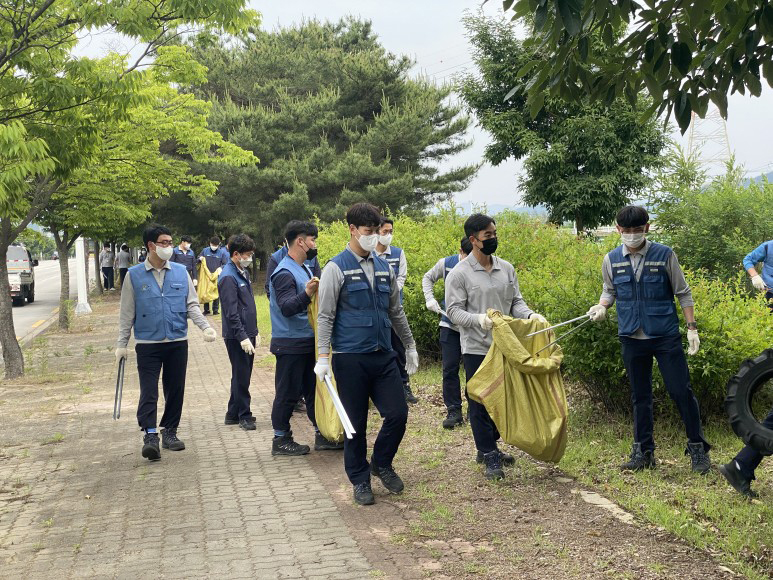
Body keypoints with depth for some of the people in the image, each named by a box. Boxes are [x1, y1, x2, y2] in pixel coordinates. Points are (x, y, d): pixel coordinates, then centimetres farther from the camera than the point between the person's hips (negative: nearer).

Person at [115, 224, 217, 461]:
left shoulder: (181, 272, 5)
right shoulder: (134, 275, 0)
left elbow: (191, 305, 7)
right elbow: (127, 313, 4)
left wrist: (206, 327, -8)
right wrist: (121, 344, 3)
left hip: (178, 343, 3)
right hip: (147, 344, -2)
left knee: (176, 389, 9)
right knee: (148, 391, -9)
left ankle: (170, 432, 22)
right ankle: (150, 435, -11)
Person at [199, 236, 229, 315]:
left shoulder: (222, 252, -4)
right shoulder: (205, 250, 1)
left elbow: (226, 264, -2)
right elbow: (198, 259, 12)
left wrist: (221, 268, -22)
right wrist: (200, 259, -12)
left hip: (216, 276, -2)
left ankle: (215, 309, 14)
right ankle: (206, 309, 16)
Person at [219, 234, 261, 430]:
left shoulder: (244, 273, 13)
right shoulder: (228, 277, -16)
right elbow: (231, 312, -20)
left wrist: (255, 332, 19)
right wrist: (242, 337, -22)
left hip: (247, 334, 9)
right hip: (237, 337, -9)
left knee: (242, 376, 15)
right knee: (241, 377, -1)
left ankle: (233, 413, 24)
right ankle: (244, 416, 8)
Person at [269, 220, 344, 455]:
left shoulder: (304, 268, 13)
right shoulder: (284, 273, -18)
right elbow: (286, 307, -30)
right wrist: (306, 295, -43)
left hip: (308, 343, 9)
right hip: (290, 345, -9)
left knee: (314, 389, 13)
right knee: (288, 393, 0)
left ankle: (322, 435, 21)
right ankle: (281, 440, 10)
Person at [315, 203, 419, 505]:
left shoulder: (384, 268, 11)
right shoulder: (337, 268, -5)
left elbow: (396, 312, 20)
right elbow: (325, 316, -7)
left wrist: (410, 346, 22)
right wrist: (323, 358, -13)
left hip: (383, 356, 5)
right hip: (350, 358, -5)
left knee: (398, 414, -1)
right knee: (356, 422, 4)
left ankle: (381, 464, 24)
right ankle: (360, 479, 20)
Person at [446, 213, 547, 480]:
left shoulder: (507, 268, 8)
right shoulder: (460, 273, -9)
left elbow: (516, 302, 11)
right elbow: (453, 311, -11)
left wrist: (531, 314, -9)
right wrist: (478, 319, -28)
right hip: (476, 348, -6)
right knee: (480, 402, 0)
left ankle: (488, 447, 31)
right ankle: (490, 457, 9)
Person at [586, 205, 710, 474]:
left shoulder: (665, 255, -5)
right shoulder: (612, 260, 2)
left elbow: (683, 293, 2)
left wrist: (692, 327, -2)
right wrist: (602, 306, -4)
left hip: (666, 336, -3)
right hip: (632, 338, 3)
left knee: (681, 390, -2)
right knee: (640, 396, 12)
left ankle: (697, 448, 13)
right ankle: (643, 451, 22)